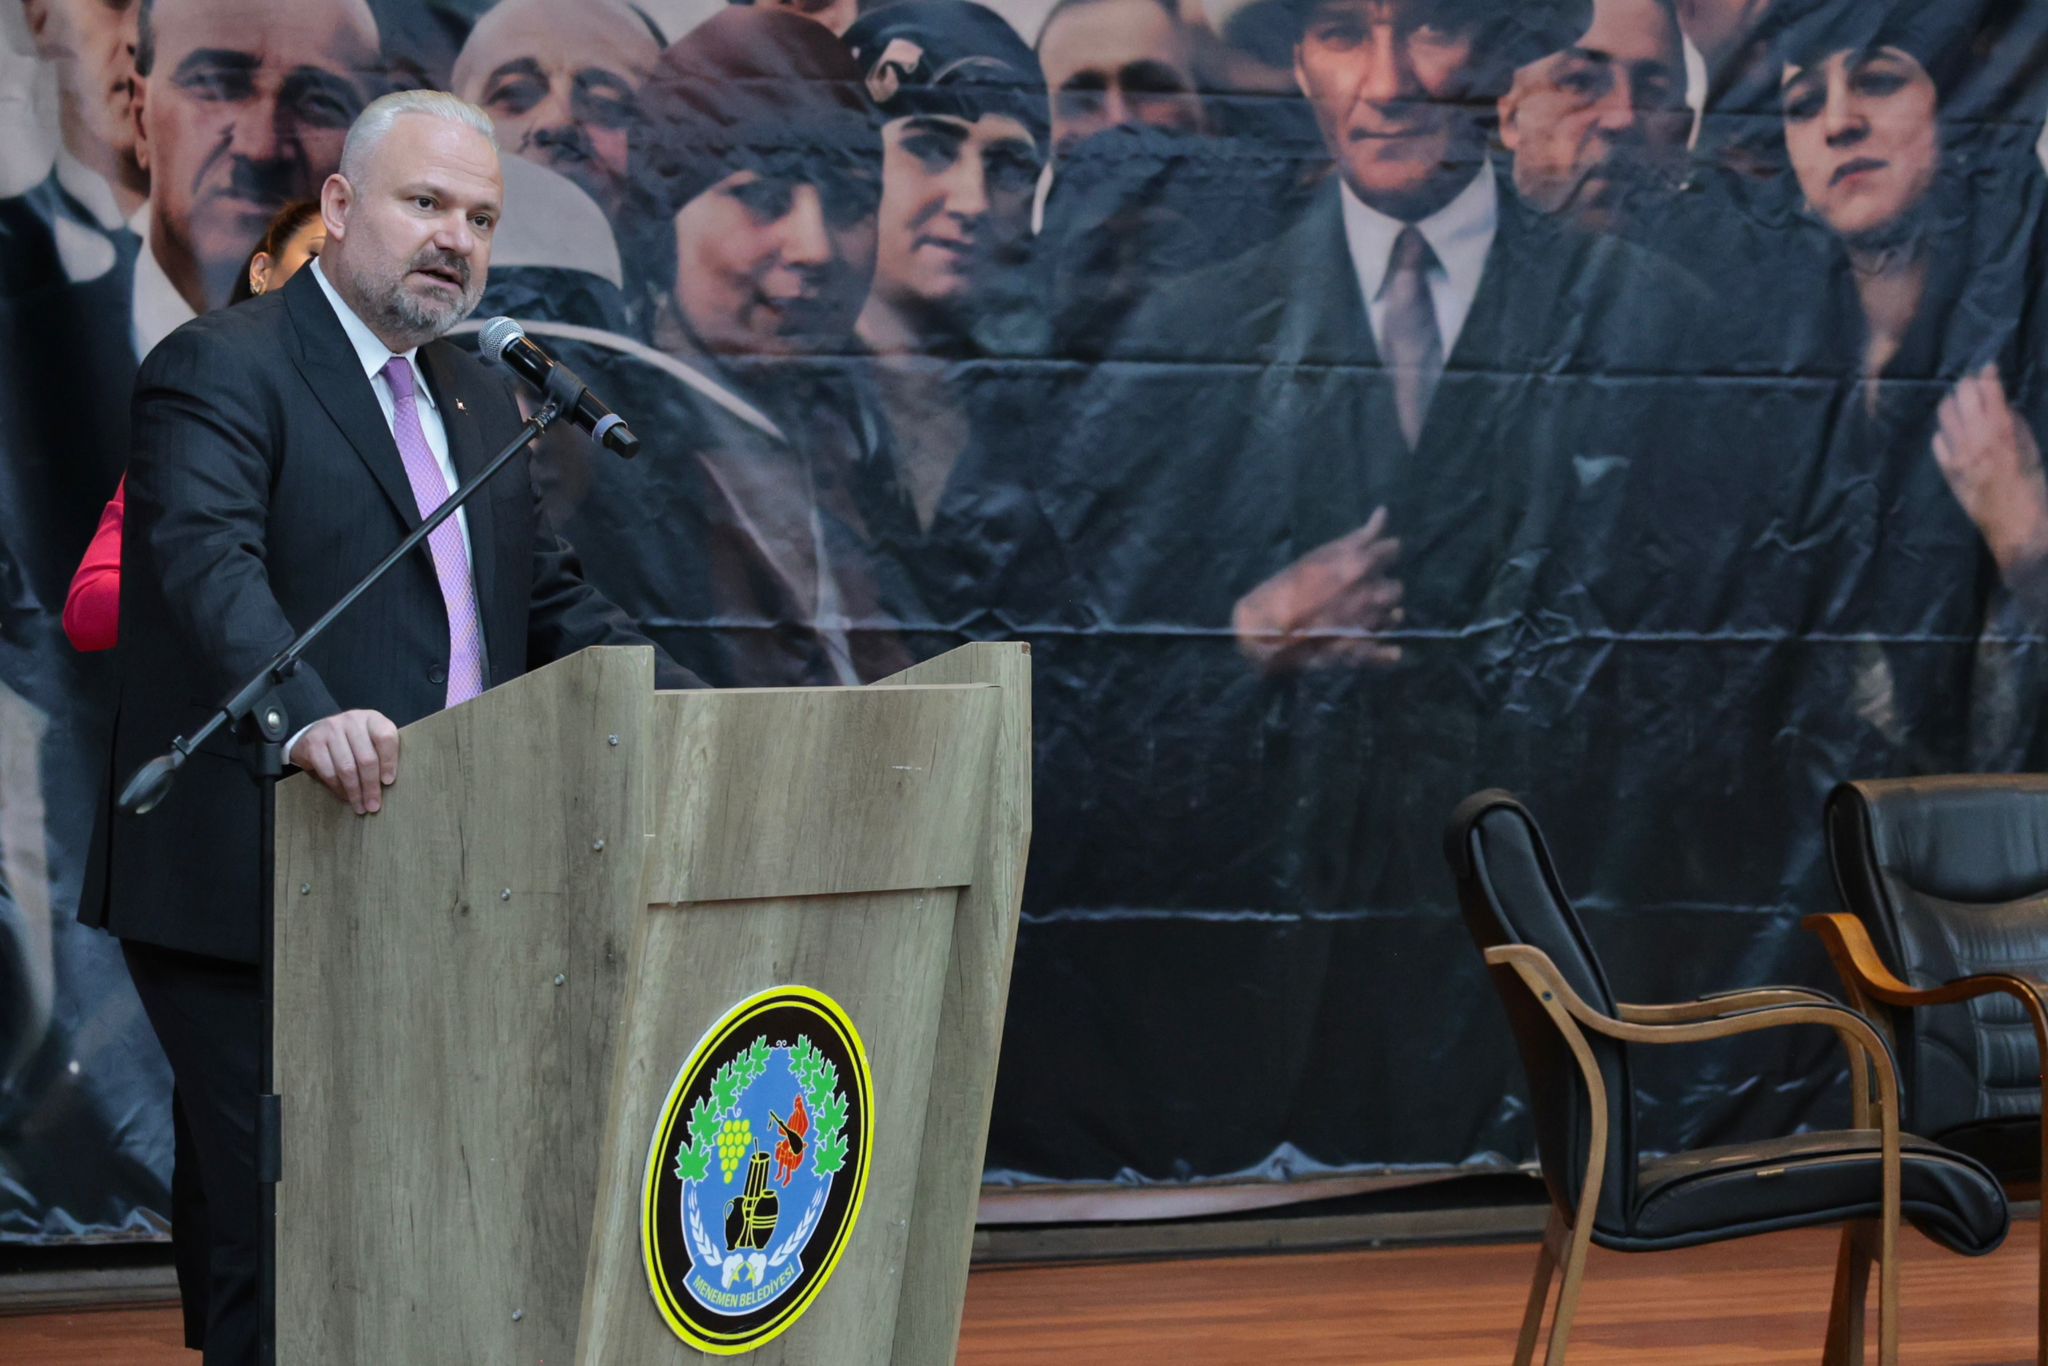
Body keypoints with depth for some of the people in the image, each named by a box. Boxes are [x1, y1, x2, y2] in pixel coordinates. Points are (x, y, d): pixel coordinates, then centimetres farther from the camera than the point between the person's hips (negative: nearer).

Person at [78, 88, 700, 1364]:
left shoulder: (479, 402, 19)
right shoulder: (219, 370, -8)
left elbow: (554, 600, 22)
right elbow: (210, 562, -25)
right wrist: (304, 715, -43)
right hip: (253, 906, -8)